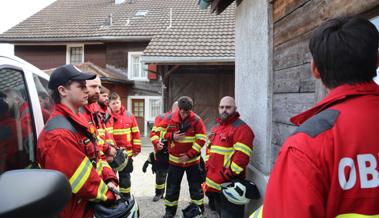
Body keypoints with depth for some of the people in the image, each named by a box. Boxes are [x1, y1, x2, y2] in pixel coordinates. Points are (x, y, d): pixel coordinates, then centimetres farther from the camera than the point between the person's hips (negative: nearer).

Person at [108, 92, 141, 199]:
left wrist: (136, 148, 2)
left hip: (127, 152, 2)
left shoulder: (129, 115, 0)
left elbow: (136, 132, 3)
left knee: (125, 177, 15)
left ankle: (126, 198, 29)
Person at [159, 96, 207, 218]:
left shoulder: (197, 120, -13)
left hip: (193, 160, -1)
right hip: (174, 159, 2)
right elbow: (160, 131, 2)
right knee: (172, 187, 13)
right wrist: (172, 136, -17)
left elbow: (201, 140, -12)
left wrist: (189, 155, -17)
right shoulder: (170, 118, -7)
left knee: (195, 187, 11)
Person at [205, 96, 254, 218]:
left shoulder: (241, 128, -13)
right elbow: (209, 148, 25)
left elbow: (241, 156, -22)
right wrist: (207, 166, 14)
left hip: (229, 186, -8)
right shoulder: (216, 128, 15)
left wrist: (227, 176, -21)